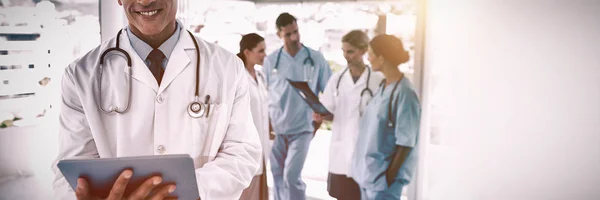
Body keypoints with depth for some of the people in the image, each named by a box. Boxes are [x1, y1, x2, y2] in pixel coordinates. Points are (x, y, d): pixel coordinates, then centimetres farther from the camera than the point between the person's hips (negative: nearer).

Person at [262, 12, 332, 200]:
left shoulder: (316, 58, -4)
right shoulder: (271, 61, -1)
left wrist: (319, 121, -5)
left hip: (302, 129, -2)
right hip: (276, 129, 2)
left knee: (291, 175, -9)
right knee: (278, 176, 11)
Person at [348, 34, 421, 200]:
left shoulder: (404, 93, -19)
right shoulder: (383, 86, 6)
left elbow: (406, 143, -18)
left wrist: (390, 176, -16)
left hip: (384, 175, -8)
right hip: (368, 171, 8)